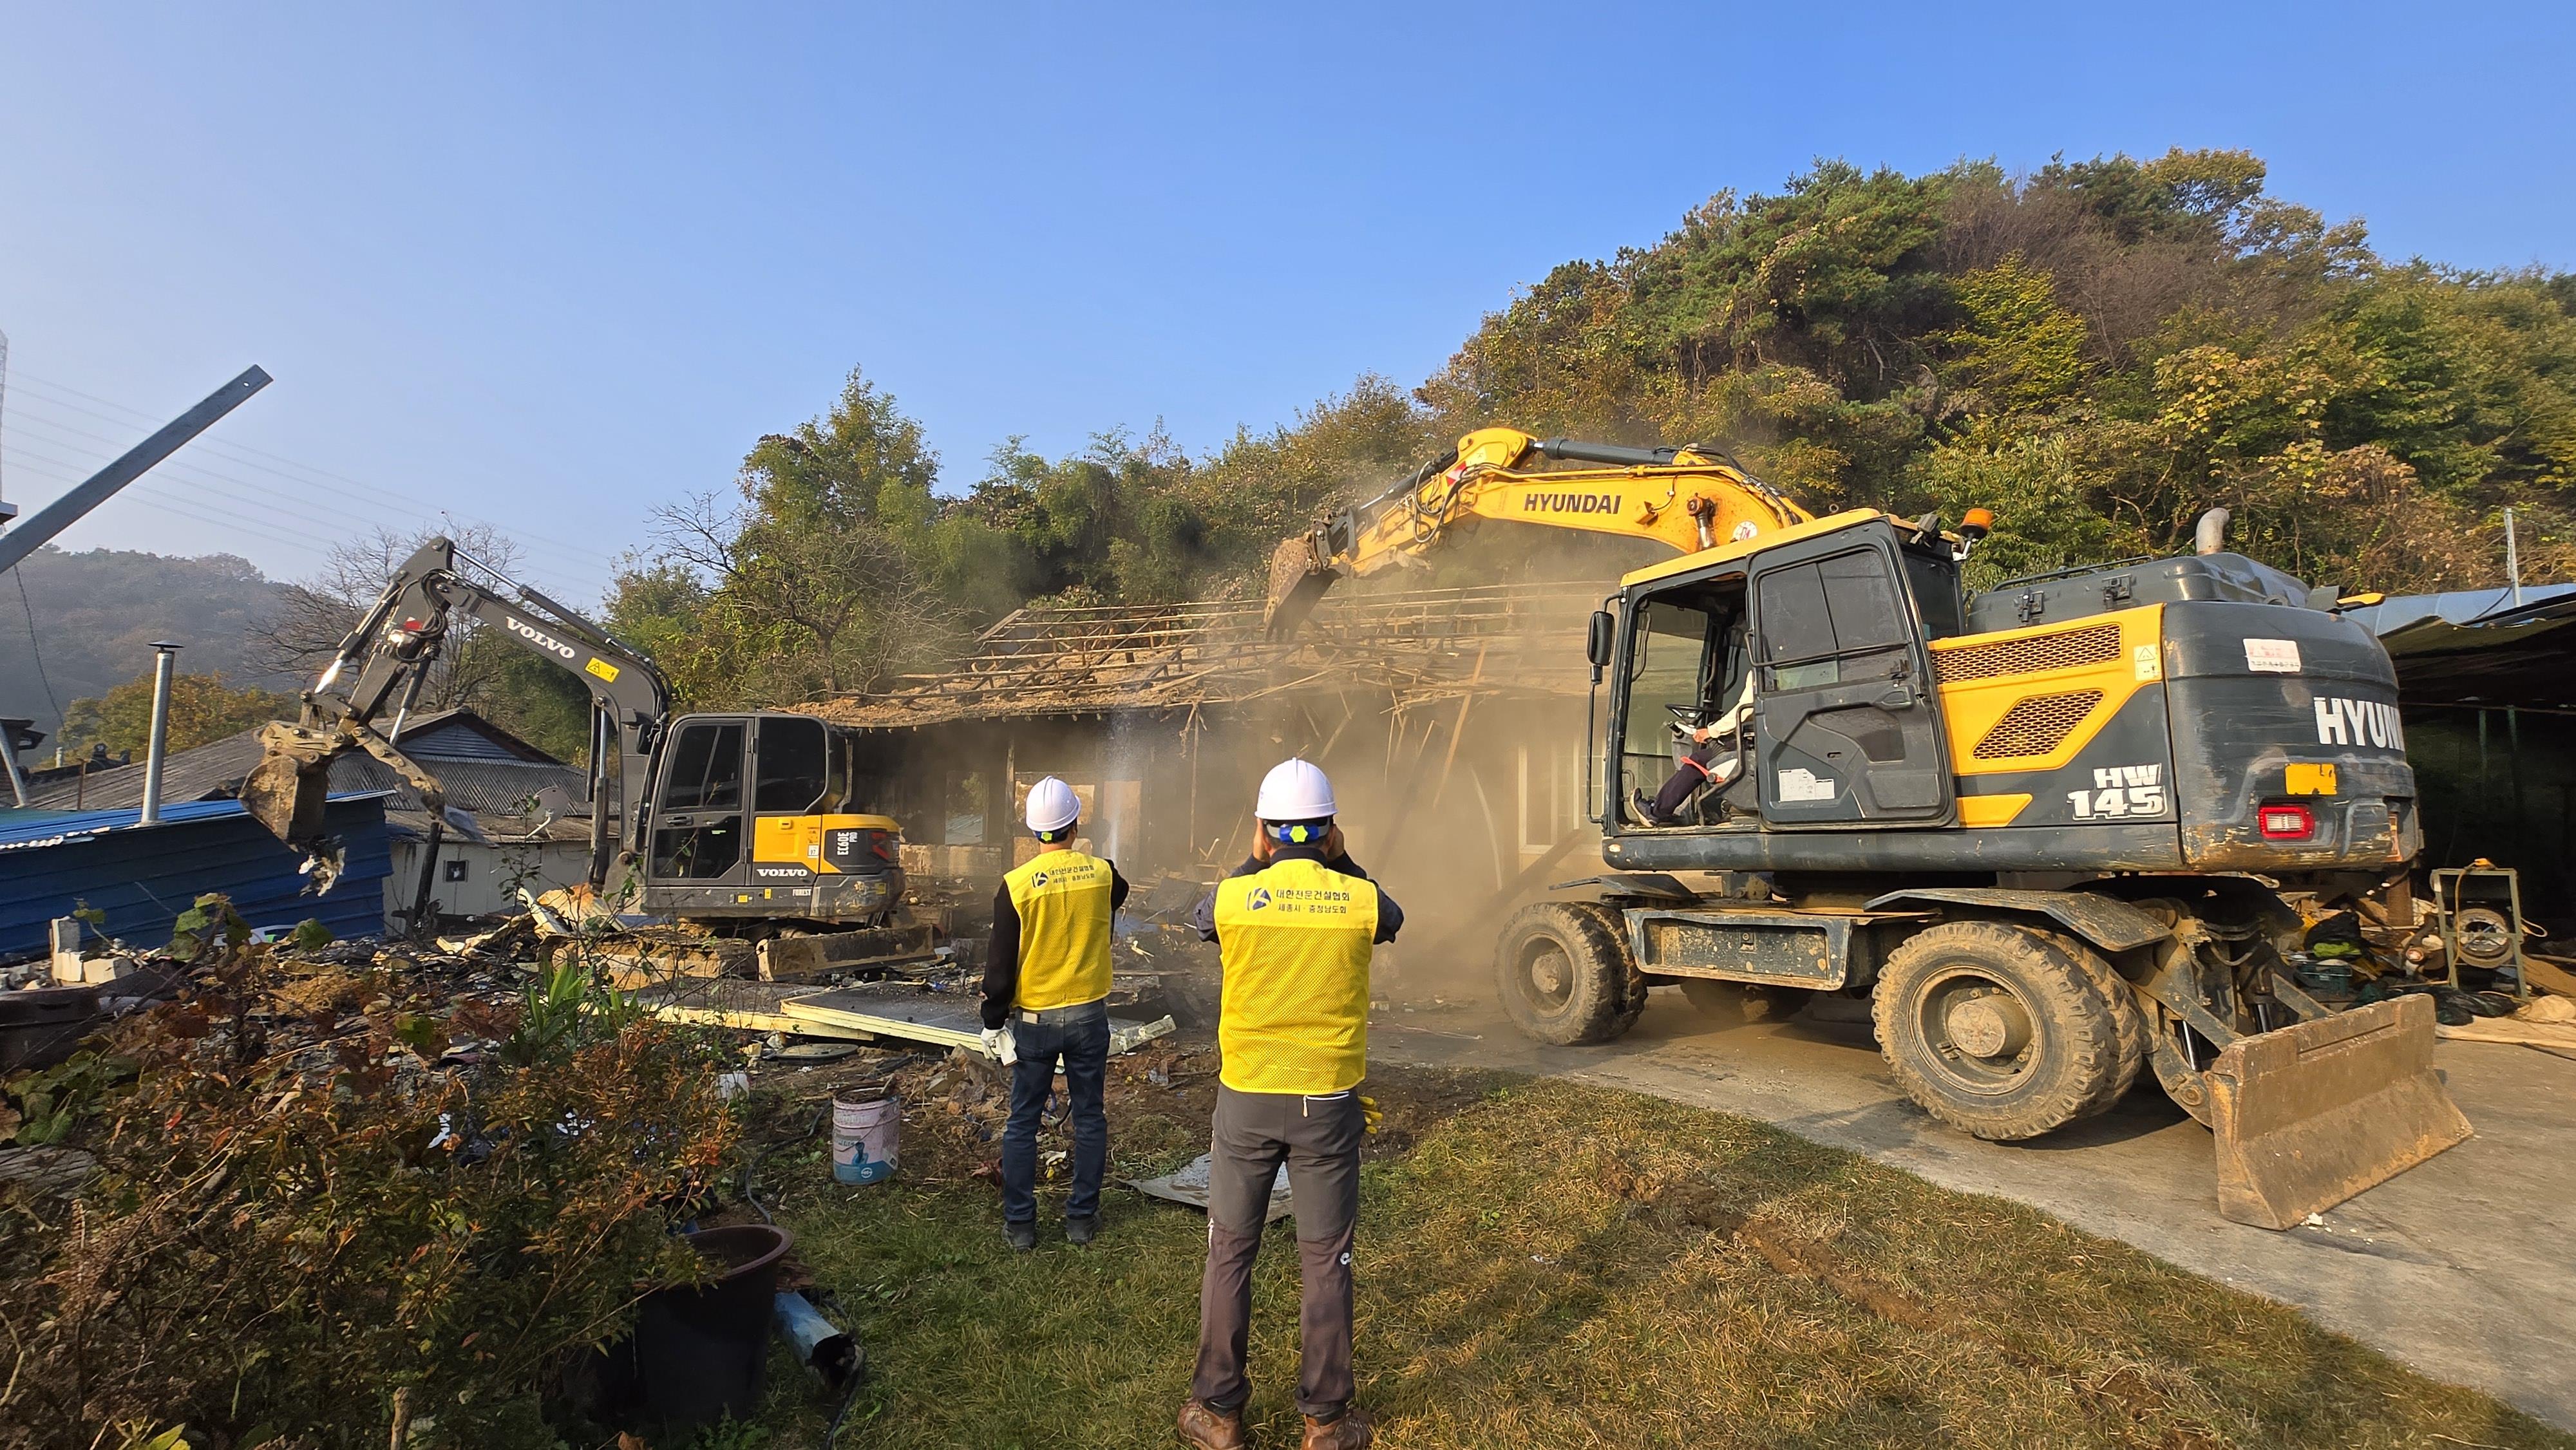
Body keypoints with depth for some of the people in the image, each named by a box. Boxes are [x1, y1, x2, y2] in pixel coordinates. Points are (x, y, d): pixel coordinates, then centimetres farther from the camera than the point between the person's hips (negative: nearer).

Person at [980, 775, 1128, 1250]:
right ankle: (1082, 1217, 23)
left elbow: (1000, 965, -10)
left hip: (1034, 1020, -2)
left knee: (1022, 1123, 12)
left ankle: (1020, 1223, 20)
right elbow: (1119, 894, 20)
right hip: (1089, 1016, 2)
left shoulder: (1016, 885, -14)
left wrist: (993, 1021, 2)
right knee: (1089, 1118, 14)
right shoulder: (1102, 874, -7)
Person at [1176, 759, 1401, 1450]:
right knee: (1325, 1261, 13)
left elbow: (1200, 920, 13)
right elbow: (1393, 920, 15)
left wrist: (1252, 865, 14)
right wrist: (1344, 864, 11)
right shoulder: (1361, 899, -10)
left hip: (1246, 1099, 0)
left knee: (1230, 1253, 16)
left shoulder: (1235, 896, -11)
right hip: (1328, 1104, 0)